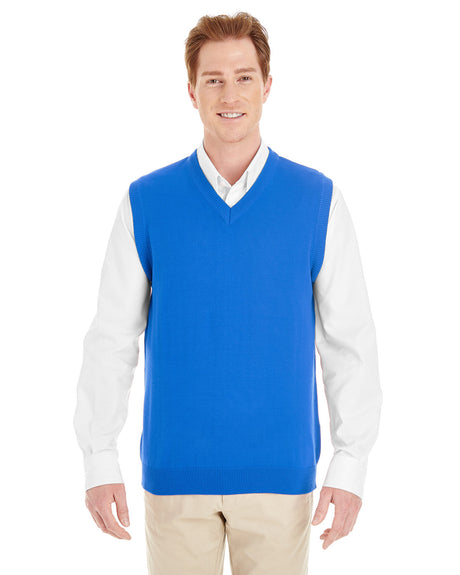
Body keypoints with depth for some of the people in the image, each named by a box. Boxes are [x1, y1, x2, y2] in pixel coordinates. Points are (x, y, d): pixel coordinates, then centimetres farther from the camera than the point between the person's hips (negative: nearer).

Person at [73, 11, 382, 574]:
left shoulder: (317, 200, -1)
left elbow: (350, 341, 0)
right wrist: (99, 460, -2)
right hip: (175, 473, 0)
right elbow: (111, 339, 2)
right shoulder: (146, 201, -1)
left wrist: (350, 465, -5)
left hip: (281, 472, 0)